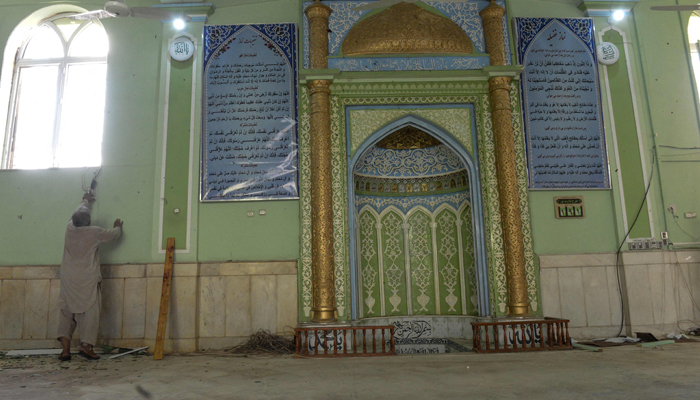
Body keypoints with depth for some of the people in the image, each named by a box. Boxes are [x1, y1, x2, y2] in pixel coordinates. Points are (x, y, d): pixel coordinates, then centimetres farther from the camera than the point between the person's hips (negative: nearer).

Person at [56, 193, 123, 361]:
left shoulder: (70, 228, 2)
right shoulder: (94, 232, -11)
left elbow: (79, 211, 23)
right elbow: (114, 234, 5)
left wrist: (86, 201, 43)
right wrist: (118, 227, 29)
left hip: (68, 280, 5)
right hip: (87, 281, -5)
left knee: (66, 311, 9)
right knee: (90, 312, 1)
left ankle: (65, 348, 5)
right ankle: (86, 345, -3)